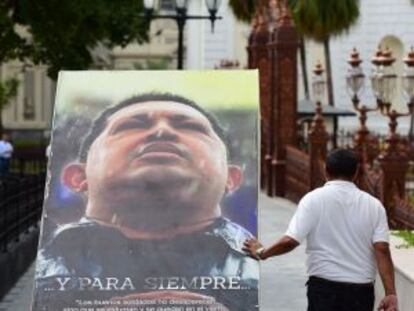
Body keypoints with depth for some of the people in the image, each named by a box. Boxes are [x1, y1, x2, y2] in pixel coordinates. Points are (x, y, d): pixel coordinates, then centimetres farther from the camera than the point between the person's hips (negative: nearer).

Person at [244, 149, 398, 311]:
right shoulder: (373, 205, 3)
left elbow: (290, 241, -11)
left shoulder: (314, 199, -4)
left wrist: (261, 252, 7)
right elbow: (382, 249, -6)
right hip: (362, 290, 3)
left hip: (324, 287, -3)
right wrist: (390, 293, -9)